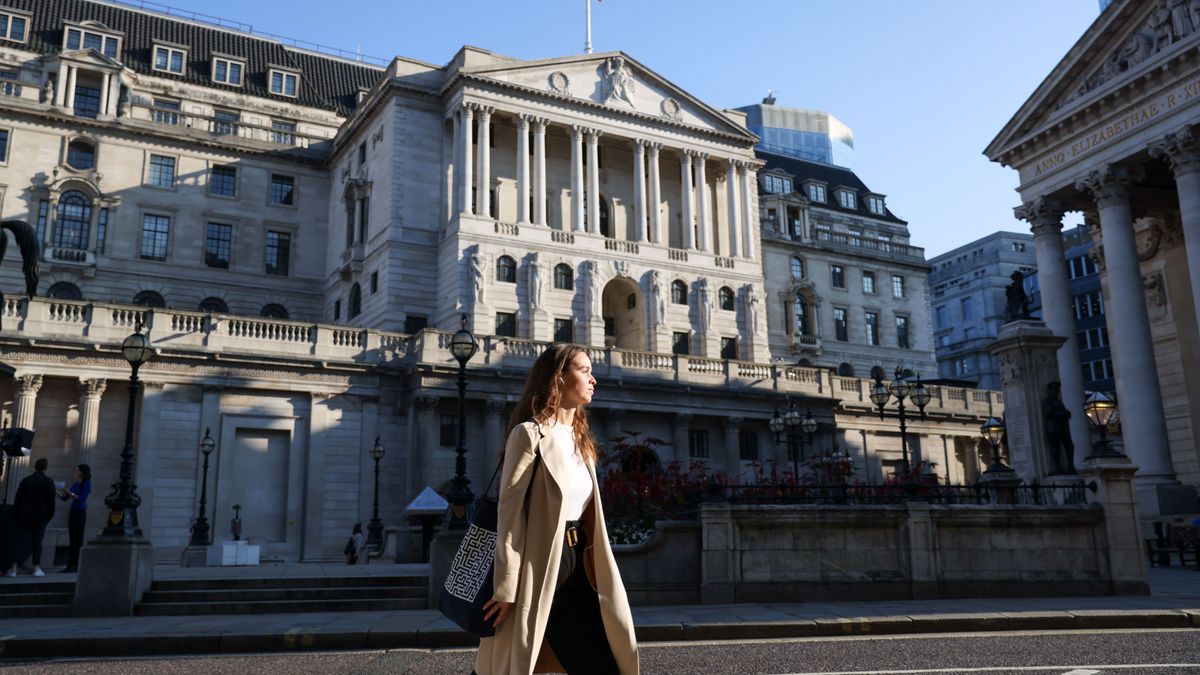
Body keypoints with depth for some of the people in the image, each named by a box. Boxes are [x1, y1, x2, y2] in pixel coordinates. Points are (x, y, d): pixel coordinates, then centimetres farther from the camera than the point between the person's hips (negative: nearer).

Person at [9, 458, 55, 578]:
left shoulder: (26, 480, 2)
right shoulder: (49, 482, -3)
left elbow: (18, 499, 3)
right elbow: (51, 501, -5)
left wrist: (17, 514, 10)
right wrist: (49, 516, 4)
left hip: (24, 515, 2)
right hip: (41, 516, -1)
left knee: (19, 540, 6)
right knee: (37, 542, 2)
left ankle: (14, 568, 4)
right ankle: (37, 568, -1)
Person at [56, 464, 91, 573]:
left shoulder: (86, 483, -5)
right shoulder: (75, 484, 15)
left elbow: (82, 498, -14)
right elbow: (64, 498, 13)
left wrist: (70, 494, -21)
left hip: (80, 513, -7)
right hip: (72, 512, 7)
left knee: (78, 539, -6)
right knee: (72, 539, 6)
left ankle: (74, 565, -7)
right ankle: (72, 565, 8)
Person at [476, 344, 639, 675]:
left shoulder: (579, 439, 15)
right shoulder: (530, 433, -11)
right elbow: (510, 513, -15)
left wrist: (594, 574, 14)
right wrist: (506, 588, -18)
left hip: (576, 568, 8)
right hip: (540, 570, -8)